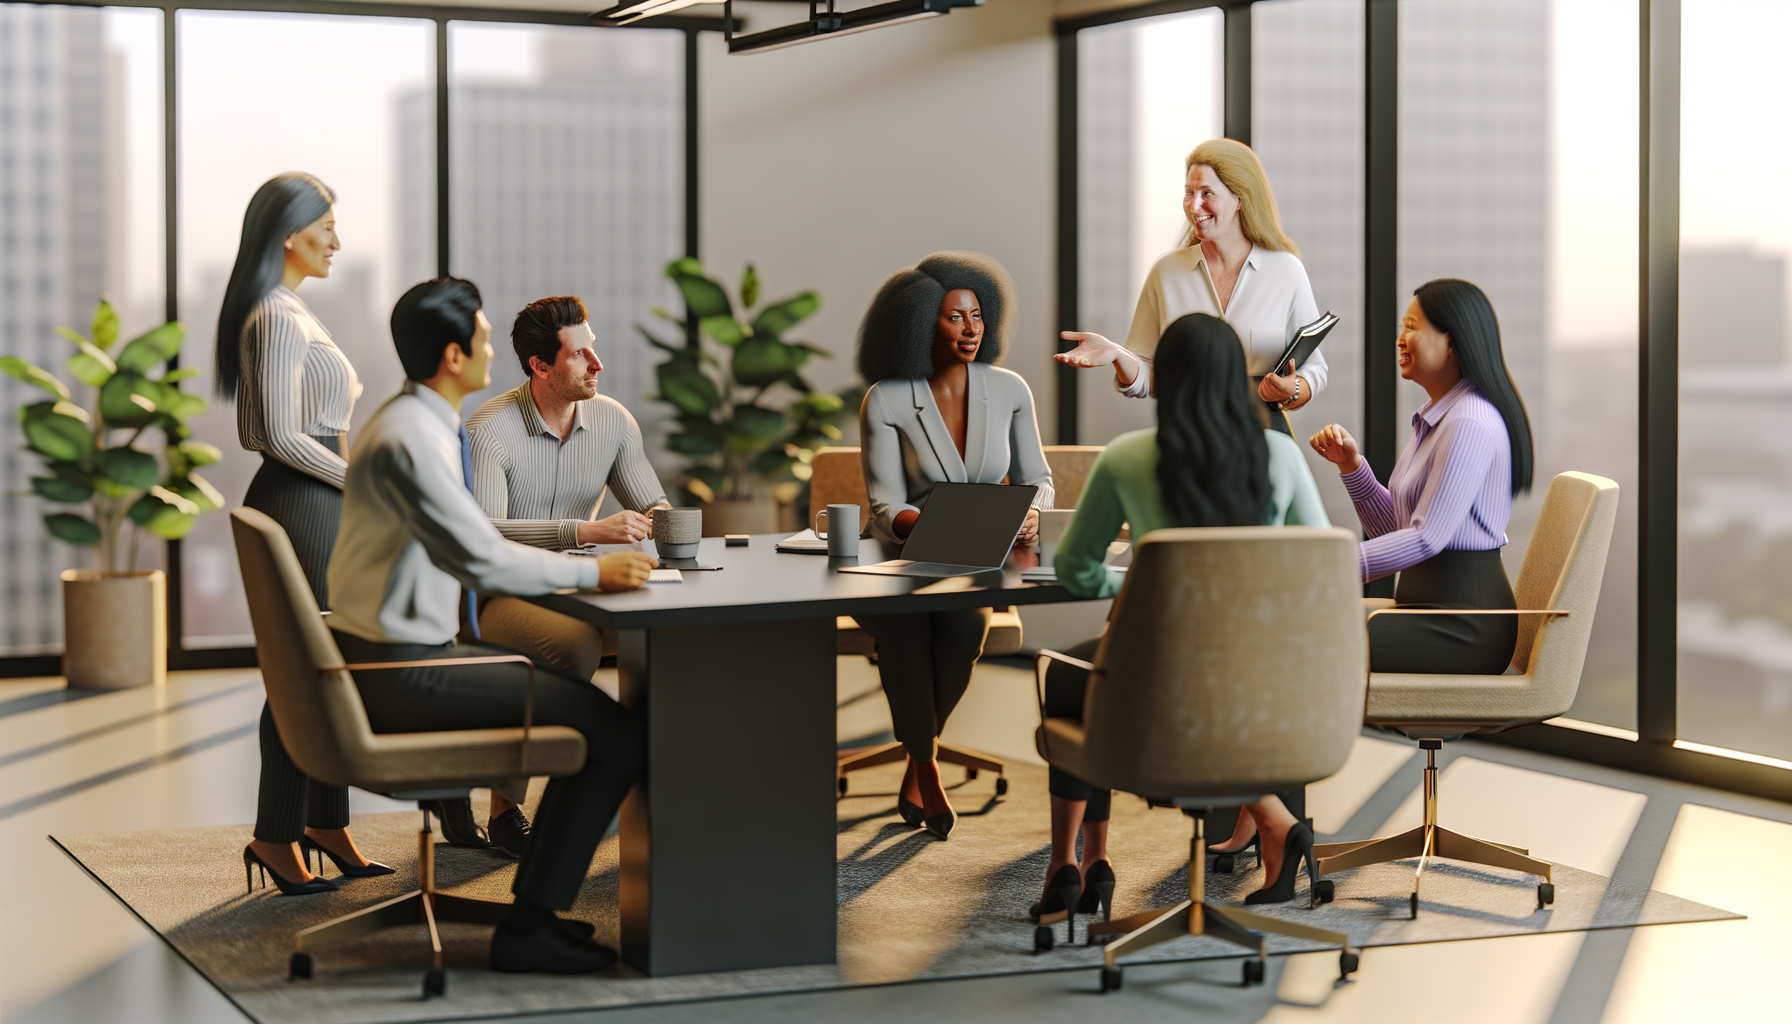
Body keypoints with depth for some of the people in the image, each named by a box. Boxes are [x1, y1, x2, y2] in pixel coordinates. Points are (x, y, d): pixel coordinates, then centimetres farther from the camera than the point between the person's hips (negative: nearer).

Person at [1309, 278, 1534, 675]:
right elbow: (1394, 529, 18)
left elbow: (1426, 537, -20)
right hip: (1429, 606, 10)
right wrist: (1351, 464, 5)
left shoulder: (1470, 423, -16)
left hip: (1464, 625, -10)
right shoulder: (1435, 418, 18)